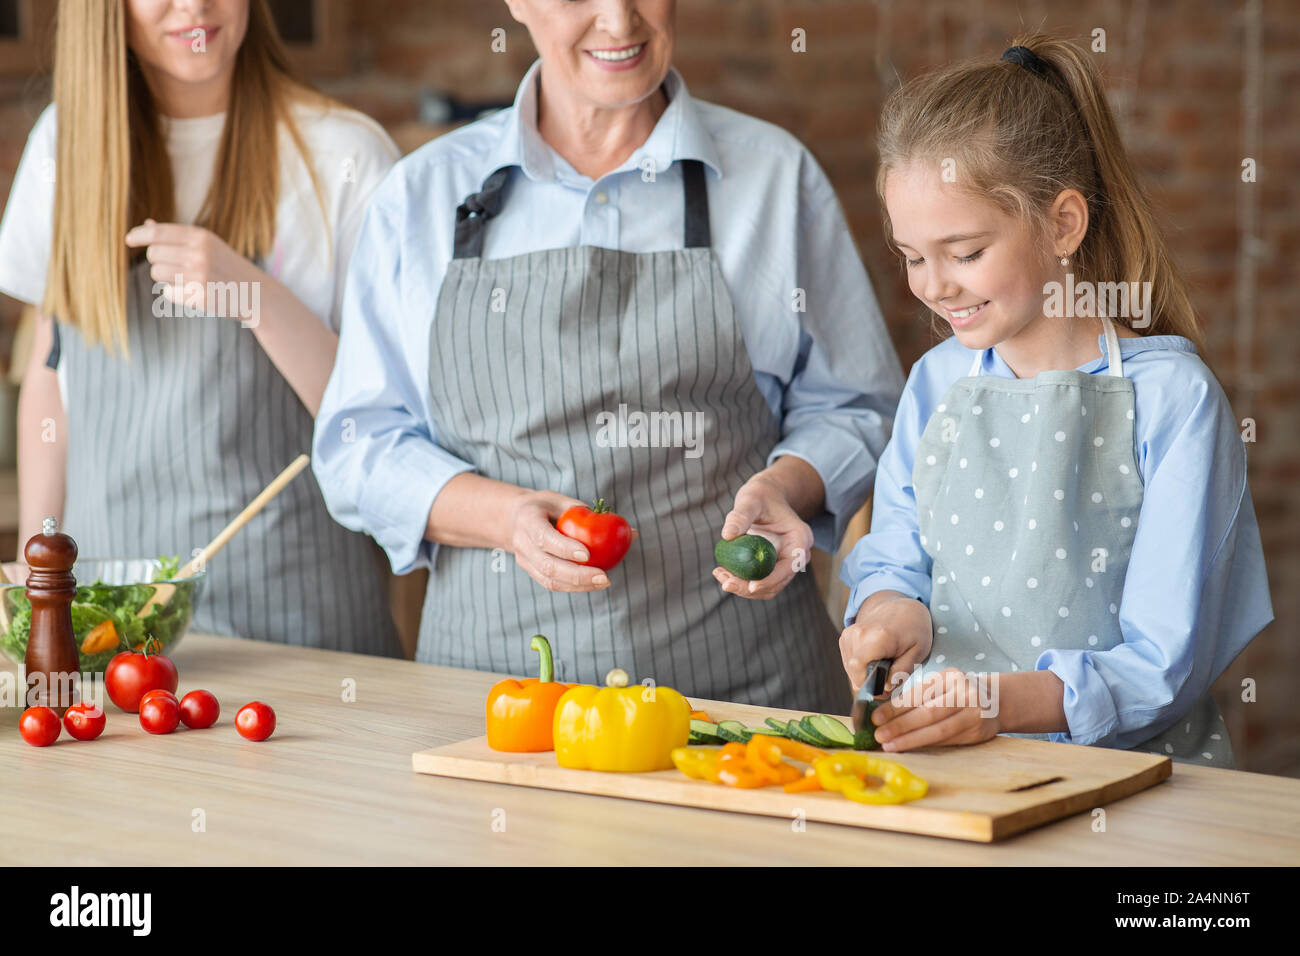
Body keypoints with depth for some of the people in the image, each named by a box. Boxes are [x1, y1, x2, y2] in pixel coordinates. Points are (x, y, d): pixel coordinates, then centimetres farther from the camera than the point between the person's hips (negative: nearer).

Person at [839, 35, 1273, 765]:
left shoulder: (1170, 396, -5)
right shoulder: (937, 383, 12)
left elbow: (1165, 667, -9)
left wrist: (1007, 701, -25)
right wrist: (891, 609, -5)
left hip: (1126, 770, -4)